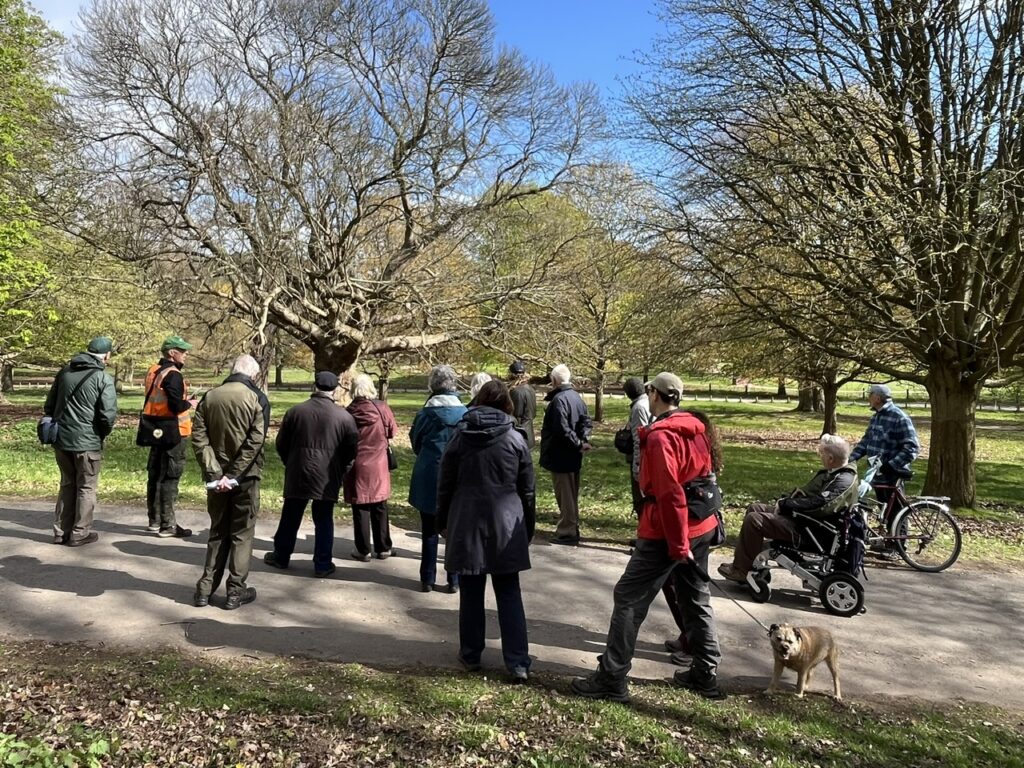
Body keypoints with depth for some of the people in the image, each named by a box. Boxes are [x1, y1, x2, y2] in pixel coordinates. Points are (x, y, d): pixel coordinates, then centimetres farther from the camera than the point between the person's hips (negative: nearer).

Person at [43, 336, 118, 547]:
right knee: (86, 488, 8)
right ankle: (80, 533, 13)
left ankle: (61, 531, 22)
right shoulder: (103, 378, -12)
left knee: (67, 485, 19)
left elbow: (49, 405, 14)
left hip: (60, 440, 6)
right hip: (87, 442, -6)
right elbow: (108, 415, -17)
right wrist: (104, 433, 2)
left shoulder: (65, 371, 7)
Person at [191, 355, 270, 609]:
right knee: (242, 533, 7)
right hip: (245, 477, -4)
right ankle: (236, 590, 11)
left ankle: (205, 588, 17)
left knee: (217, 532, 16)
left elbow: (198, 438, -4)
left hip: (216, 477, 4)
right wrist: (234, 474, -15)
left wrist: (215, 473, -10)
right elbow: (255, 442, -17)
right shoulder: (257, 399, -8)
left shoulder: (209, 397, 4)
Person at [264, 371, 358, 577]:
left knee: (290, 518, 15)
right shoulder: (343, 416, -6)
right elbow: (352, 450, -3)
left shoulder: (295, 411, -2)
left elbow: (281, 444, 4)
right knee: (323, 521, 7)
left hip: (297, 475, 1)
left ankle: (281, 556, 29)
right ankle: (323, 564, 12)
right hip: (328, 477, -1)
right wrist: (339, 471, 11)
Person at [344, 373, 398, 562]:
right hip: (378, 467, 1)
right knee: (380, 508, 13)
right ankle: (383, 548, 20)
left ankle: (363, 550, 13)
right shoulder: (382, 408, -10)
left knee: (360, 509, 8)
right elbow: (392, 431, 0)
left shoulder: (348, 413, -10)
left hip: (357, 467, -1)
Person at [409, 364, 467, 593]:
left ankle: (427, 580, 17)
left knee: (429, 531, 11)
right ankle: (454, 580, 15)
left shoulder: (426, 413, -10)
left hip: (429, 478, -1)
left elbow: (415, 442, 4)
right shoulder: (465, 413, -7)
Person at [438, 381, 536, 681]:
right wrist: (528, 529, 14)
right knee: (509, 594, 7)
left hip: (467, 525, 0)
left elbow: (445, 486, 3)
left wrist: (443, 522, 14)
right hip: (506, 526, 0)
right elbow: (527, 491, 4)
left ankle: (470, 655, 21)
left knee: (471, 593, 11)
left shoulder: (460, 437, 0)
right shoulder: (516, 439, 0)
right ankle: (518, 662, 5)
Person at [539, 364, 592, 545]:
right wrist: (583, 440, -6)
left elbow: (562, 429, -25)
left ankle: (566, 533, 4)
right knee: (572, 494, 17)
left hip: (560, 456, -9)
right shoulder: (576, 397, 9)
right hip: (573, 457, 9)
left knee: (564, 495, -1)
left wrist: (578, 444, -16)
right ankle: (572, 529, 28)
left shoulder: (559, 399, -19)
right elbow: (586, 421, 8)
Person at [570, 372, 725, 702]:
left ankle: (612, 679, 5)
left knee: (629, 600, 0)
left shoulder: (661, 436, -18)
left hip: (667, 532, -8)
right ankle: (705, 674, 28)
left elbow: (669, 494, -22)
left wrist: (677, 546, -19)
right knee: (697, 600, 19)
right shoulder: (696, 429, 7)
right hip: (702, 528, 8)